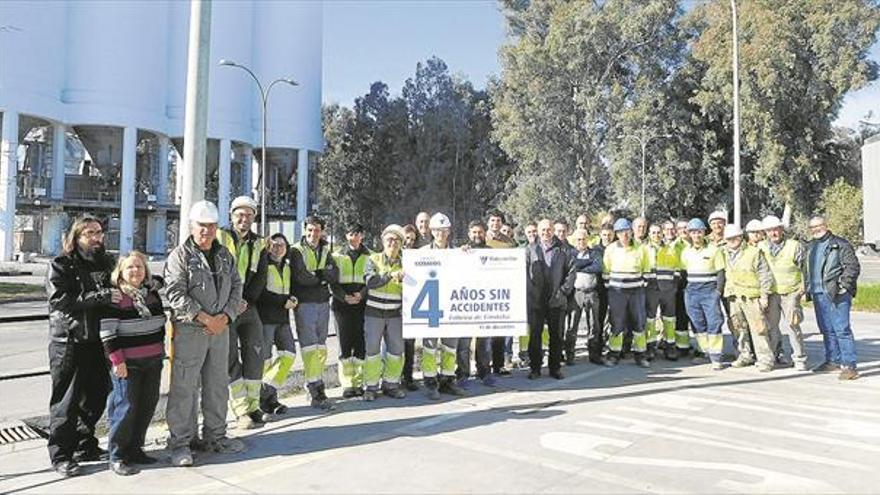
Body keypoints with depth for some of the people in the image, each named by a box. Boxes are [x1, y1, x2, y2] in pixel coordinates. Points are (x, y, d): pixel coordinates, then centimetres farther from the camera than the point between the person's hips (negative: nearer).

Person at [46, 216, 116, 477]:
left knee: (96, 396, 13)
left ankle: (85, 446, 29)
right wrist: (102, 296, -26)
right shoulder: (61, 266, -5)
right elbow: (62, 300, -18)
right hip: (68, 343, -5)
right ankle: (60, 455, 15)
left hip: (98, 340, 6)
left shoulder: (108, 262, 11)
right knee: (67, 401, 3)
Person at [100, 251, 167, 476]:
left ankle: (134, 449, 24)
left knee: (148, 405, 10)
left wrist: (160, 349, 16)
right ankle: (116, 456, 9)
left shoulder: (153, 292, 10)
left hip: (153, 360, 6)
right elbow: (108, 332, -12)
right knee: (126, 406, -4)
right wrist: (117, 360, -15)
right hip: (127, 363, -6)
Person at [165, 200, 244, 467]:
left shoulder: (225, 255, 12)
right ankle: (180, 442, 10)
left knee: (218, 385, 14)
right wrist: (204, 318, -18)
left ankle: (215, 436, 27)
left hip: (220, 328, 6)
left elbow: (236, 287, 9)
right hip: (189, 330, -6)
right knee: (184, 386, -2)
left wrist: (225, 316, -7)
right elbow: (176, 294, -14)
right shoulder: (180, 256, -6)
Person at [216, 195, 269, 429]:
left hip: (247, 306, 4)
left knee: (255, 355, 4)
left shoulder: (259, 244, 11)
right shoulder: (220, 238, -2)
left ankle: (253, 406, 13)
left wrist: (246, 300, -7)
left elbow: (260, 278, 7)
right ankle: (242, 412, 2)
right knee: (231, 359, -3)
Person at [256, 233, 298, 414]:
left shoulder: (288, 267, 17)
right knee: (264, 359, -1)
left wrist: (292, 299, 2)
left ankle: (268, 392, 8)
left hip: (283, 319, 7)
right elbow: (260, 293, -14)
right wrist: (283, 301, -15)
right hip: (265, 318, -6)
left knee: (289, 354, -2)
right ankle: (266, 398, 12)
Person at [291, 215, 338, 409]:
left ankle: (315, 385, 15)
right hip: (304, 304, -6)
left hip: (323, 303, 6)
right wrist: (322, 276, -5)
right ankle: (317, 393, -10)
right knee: (310, 347, -9)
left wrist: (315, 274, -14)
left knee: (321, 347, 8)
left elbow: (334, 274, 1)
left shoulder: (325, 250, 15)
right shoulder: (297, 250, -2)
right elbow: (301, 277, -16)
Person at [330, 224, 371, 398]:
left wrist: (362, 294, -12)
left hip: (363, 304, 0)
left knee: (360, 344, -1)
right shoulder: (337, 256, 11)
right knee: (345, 344, -1)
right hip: (342, 305, 0)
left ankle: (359, 382, 7)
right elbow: (332, 282, 5)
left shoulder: (369, 256, 10)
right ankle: (347, 384, 5)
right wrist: (344, 297, -11)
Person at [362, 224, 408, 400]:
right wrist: (391, 275, -32)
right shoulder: (373, 259, -2)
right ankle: (371, 386, 13)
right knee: (372, 349, 2)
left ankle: (391, 384, 21)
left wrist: (403, 279, -12)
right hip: (374, 312, -3)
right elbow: (371, 281, -20)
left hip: (395, 313, 3)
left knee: (396, 349, 6)